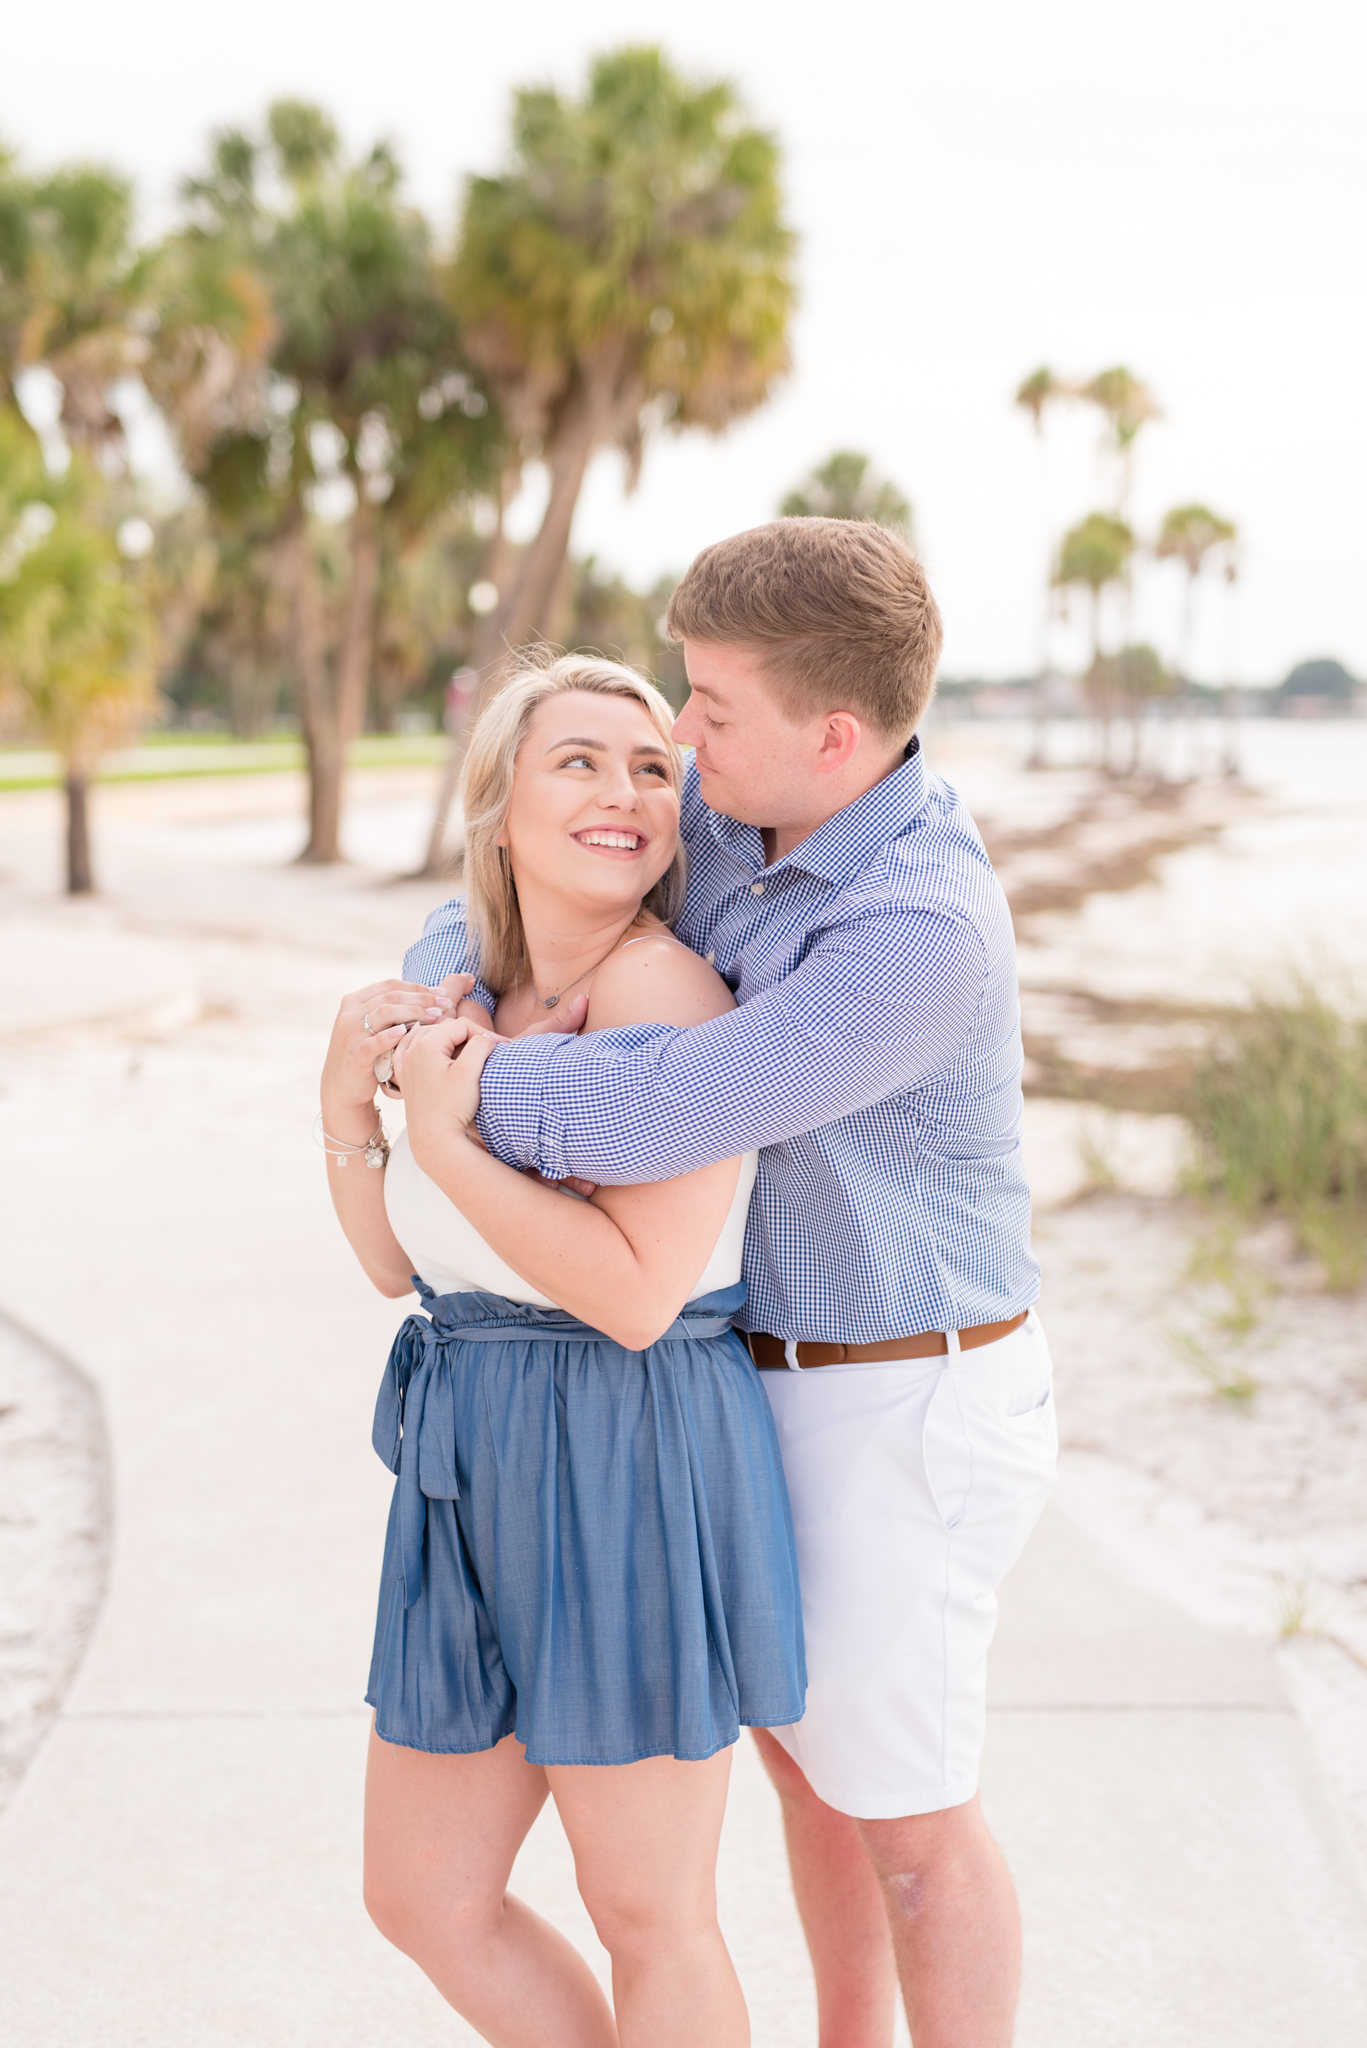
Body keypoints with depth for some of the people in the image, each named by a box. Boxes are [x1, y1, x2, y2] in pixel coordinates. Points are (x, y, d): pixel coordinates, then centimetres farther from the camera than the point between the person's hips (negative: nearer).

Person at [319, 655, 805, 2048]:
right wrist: (347, 1099, -2)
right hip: (482, 1473, 8)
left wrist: (444, 1137, -18)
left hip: (632, 1469, -8)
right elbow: (399, 1264, 13)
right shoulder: (479, 992, 9)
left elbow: (637, 1293, -21)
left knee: (646, 1918, 10)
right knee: (422, 1899, 18)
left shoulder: (667, 990, -16)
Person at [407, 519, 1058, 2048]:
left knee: (905, 1816, 7)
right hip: (785, 1364, 9)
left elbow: (651, 1121, -33)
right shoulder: (732, 803, -3)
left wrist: (449, 1077, -17)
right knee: (801, 1743, 22)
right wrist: (442, 983, -14)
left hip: (903, 1408, -9)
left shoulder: (926, 934, -31)